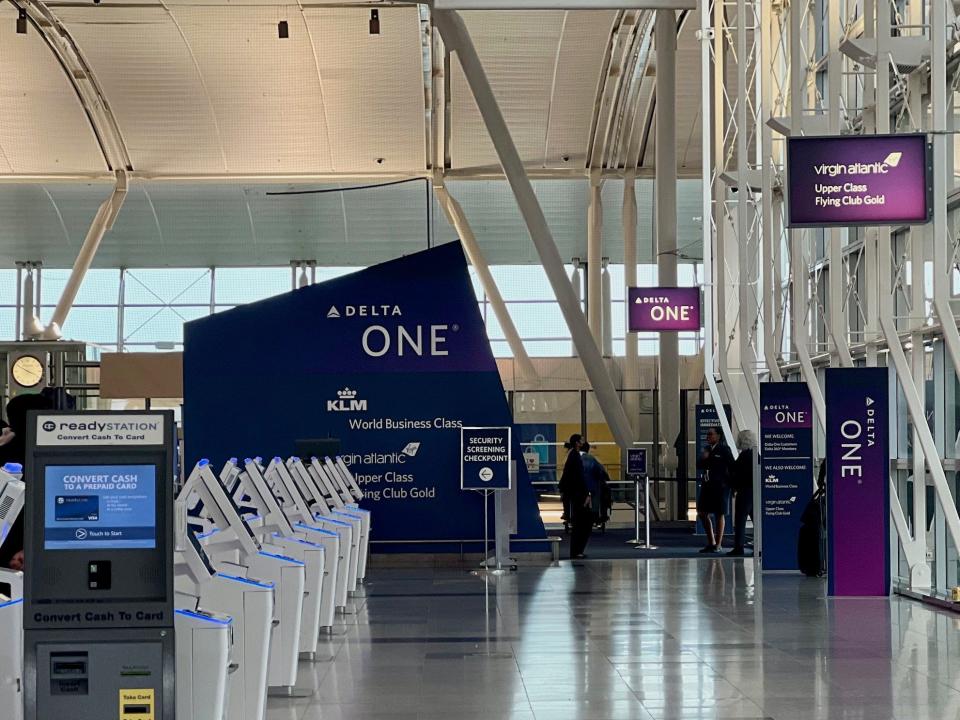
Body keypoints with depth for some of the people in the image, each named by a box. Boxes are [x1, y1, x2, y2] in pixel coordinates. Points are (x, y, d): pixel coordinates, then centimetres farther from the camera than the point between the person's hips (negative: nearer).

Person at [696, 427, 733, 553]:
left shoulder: (724, 450, -6)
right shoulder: (706, 448, 13)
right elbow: (699, 466, 16)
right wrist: (703, 458, -4)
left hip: (720, 486, -7)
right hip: (707, 485, 7)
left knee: (719, 514, 1)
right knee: (702, 513, 8)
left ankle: (718, 545, 8)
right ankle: (711, 542, 20)